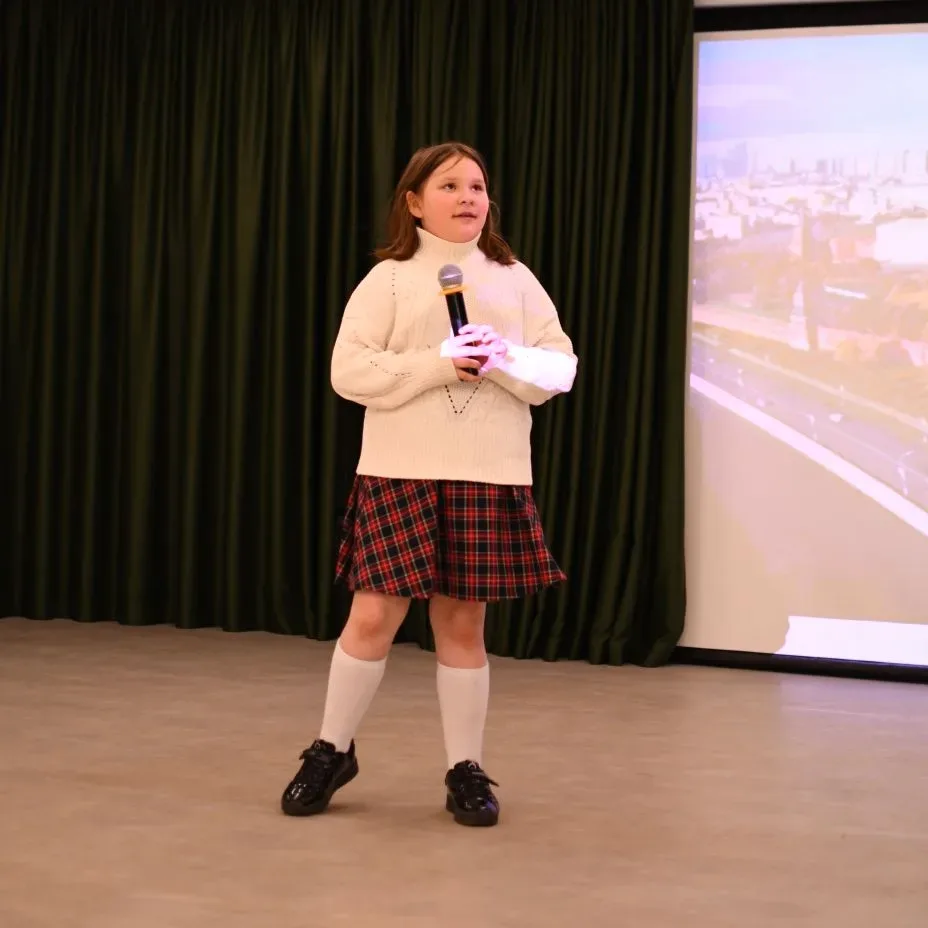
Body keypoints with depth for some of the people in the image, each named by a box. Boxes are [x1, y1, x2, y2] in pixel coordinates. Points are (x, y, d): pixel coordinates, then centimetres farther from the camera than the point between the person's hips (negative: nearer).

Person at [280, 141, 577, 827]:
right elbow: (349, 371, -8)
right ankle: (332, 752, 17)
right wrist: (438, 364, -17)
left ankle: (466, 771, 16)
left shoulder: (516, 280, 9)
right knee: (373, 617, -2)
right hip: (400, 473, -1)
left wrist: (505, 360, -16)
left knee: (463, 624, 6)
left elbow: (561, 367, 4)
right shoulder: (389, 279, 2)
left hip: (489, 477, 2)